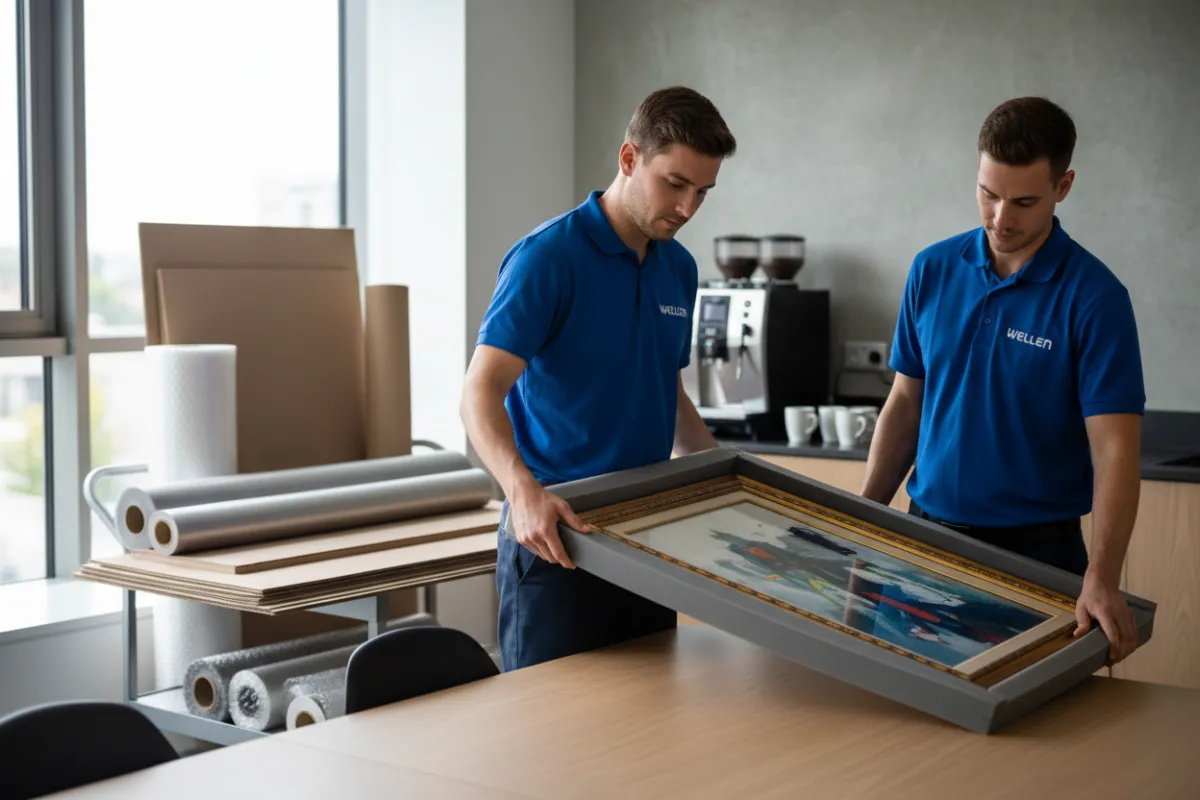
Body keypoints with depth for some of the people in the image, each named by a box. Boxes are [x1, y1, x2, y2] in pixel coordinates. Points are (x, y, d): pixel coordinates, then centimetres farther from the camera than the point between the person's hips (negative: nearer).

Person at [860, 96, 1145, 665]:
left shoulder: (1093, 297, -13)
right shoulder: (933, 270, 1)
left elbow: (1114, 448, -19)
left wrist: (1101, 579, -31)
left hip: (1036, 551, -4)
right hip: (926, 533, 4)